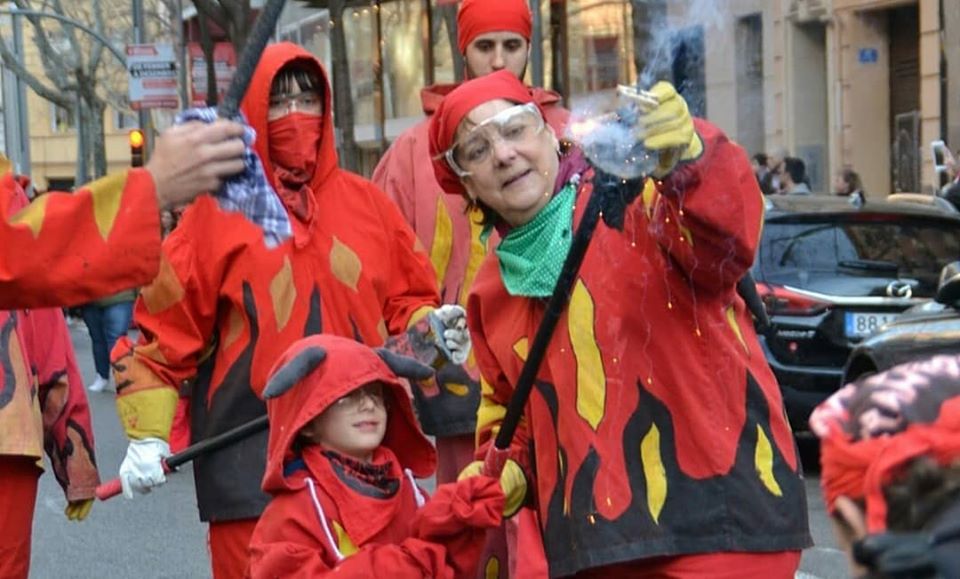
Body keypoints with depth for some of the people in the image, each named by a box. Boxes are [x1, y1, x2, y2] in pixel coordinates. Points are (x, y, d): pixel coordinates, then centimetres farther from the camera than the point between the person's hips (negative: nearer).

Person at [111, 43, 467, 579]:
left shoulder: (367, 203, 10)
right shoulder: (219, 211, 0)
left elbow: (404, 302, 19)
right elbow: (164, 326, 1)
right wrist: (149, 434, -5)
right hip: (254, 459, -3)